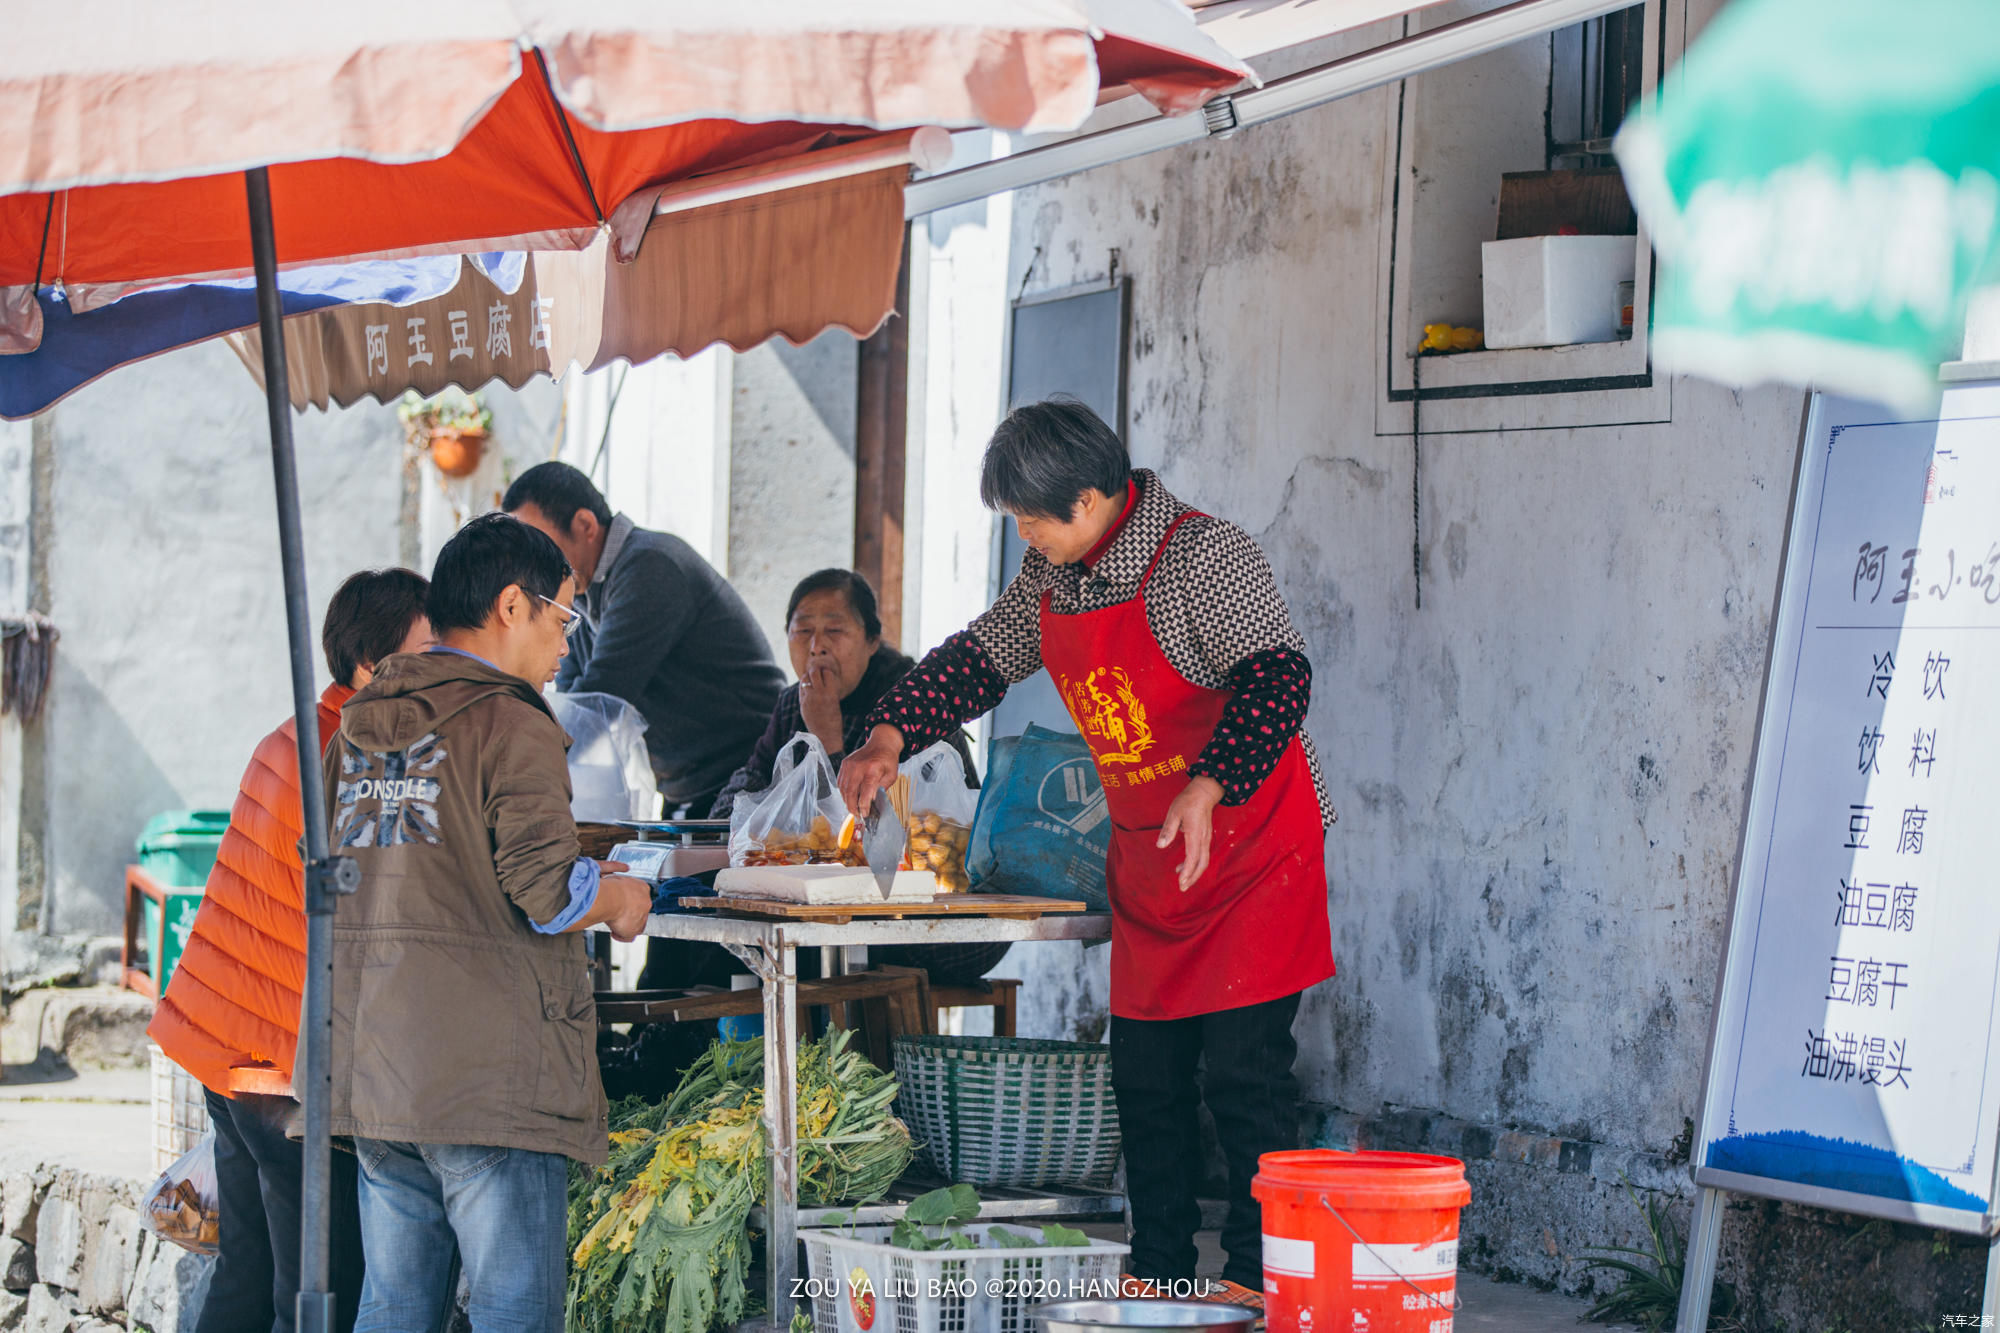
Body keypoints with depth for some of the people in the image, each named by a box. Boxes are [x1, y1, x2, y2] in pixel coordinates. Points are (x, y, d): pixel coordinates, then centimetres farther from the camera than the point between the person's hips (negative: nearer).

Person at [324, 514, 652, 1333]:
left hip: (374, 1072, 7)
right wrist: (619, 899, 4)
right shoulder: (509, 725, -10)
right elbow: (545, 891, -18)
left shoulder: (359, 726, 13)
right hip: (487, 1080, -7)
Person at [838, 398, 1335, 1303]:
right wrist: (890, 737, 4)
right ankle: (1156, 1272, 18)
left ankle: (1259, 1278, -5)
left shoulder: (1204, 557, -19)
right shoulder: (1053, 573, 6)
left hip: (1251, 847, -8)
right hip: (1146, 858, 8)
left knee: (1242, 1068, -11)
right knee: (1144, 1074, 9)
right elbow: (982, 658, 18)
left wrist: (1207, 788, -40)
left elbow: (1278, 678, -28)